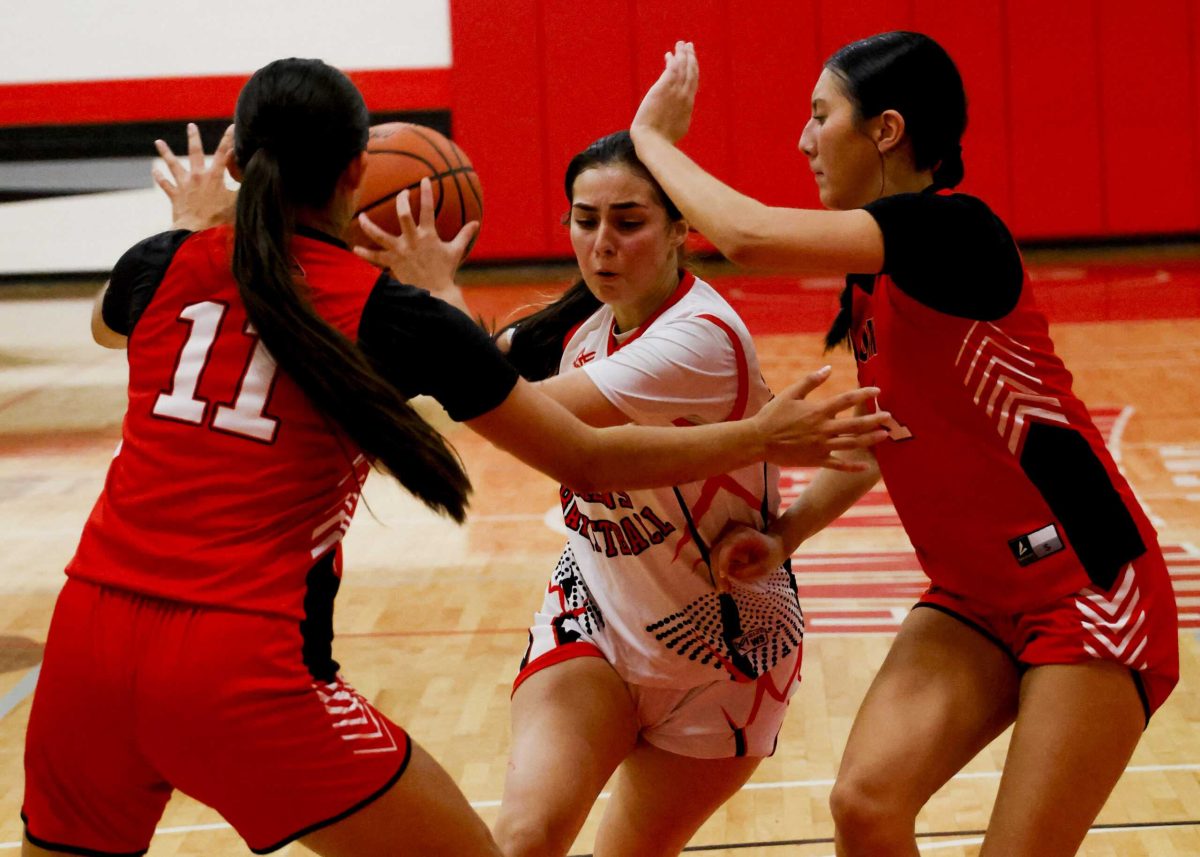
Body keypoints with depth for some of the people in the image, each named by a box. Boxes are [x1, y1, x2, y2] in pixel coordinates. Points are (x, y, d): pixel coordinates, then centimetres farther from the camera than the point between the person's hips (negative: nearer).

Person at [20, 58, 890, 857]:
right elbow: (589, 462, 5)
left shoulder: (168, 265, 9)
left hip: (87, 643, 4)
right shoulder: (392, 315, -1)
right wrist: (763, 436, 14)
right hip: (246, 672, -4)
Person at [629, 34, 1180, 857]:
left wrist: (652, 136, -15)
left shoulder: (953, 229, -21)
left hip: (1087, 589, -8)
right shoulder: (876, 279, 7)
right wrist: (786, 532, 3)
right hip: (979, 596, 8)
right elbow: (884, 434, 19)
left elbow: (750, 236, -32)